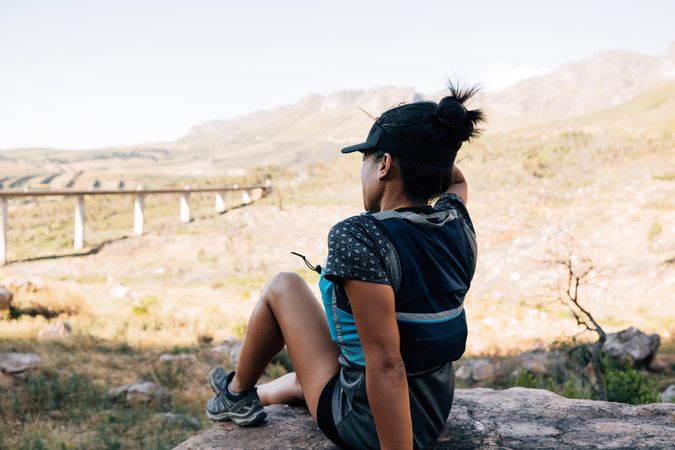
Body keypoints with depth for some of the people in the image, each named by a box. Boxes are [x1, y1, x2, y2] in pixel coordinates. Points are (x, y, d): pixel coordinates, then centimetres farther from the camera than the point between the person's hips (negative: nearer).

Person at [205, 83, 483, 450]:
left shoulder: (358, 237, -26)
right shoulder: (456, 222, -5)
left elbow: (386, 364, -30)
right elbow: (456, 179, 20)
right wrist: (428, 149, 4)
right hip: (435, 415, 7)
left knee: (282, 287, 10)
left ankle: (238, 392, 29)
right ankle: (256, 398, 63)